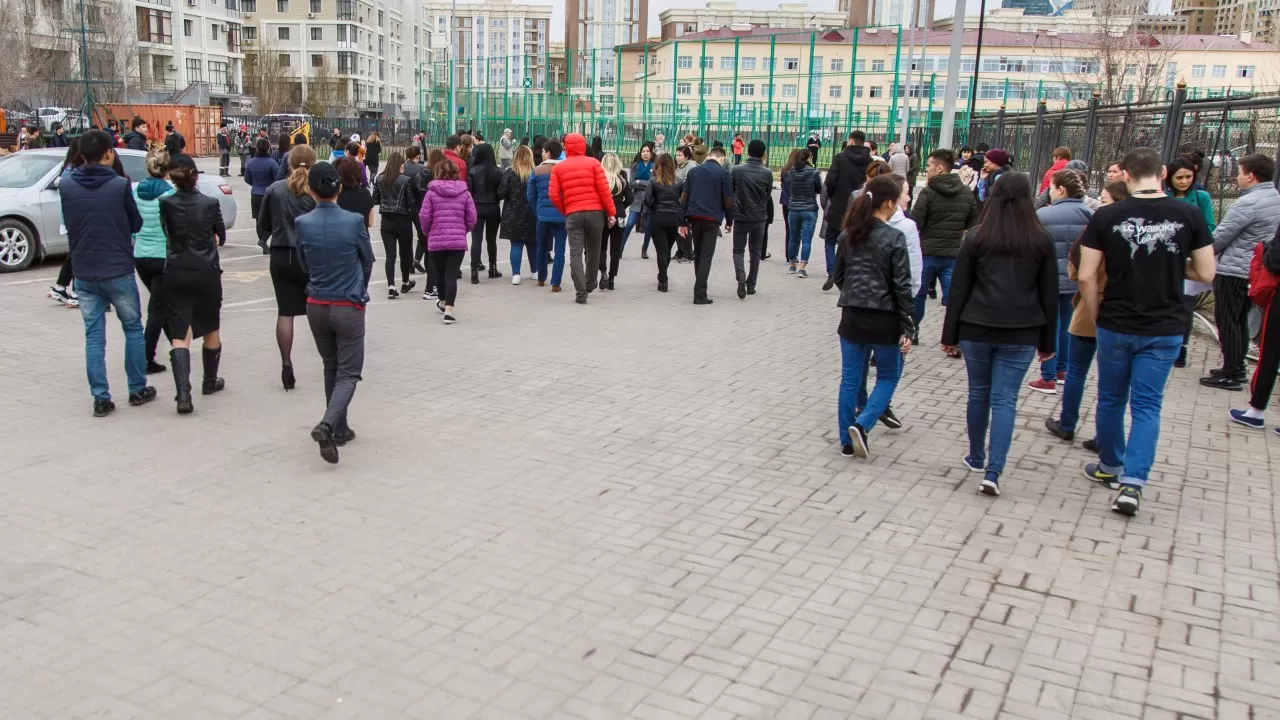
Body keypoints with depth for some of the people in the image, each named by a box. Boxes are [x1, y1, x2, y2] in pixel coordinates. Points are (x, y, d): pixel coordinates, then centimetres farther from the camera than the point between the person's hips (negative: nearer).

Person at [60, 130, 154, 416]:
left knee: (93, 336, 8)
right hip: (119, 271, -3)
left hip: (84, 273, 3)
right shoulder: (120, 185, -11)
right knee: (133, 329, 13)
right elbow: (136, 224, 1)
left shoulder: (66, 187, -2)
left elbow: (69, 225, 9)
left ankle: (101, 398, 7)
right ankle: (138, 390, 18)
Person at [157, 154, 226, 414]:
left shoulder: (165, 204, -5)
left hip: (175, 275, 0)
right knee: (210, 330, 19)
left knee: (180, 335, -3)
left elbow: (168, 234, 7)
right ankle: (210, 381, 34)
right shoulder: (210, 203, -5)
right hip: (207, 274, 0)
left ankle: (183, 393, -18)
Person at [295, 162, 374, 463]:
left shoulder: (303, 224, -7)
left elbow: (303, 263, 6)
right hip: (349, 307, -3)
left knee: (331, 368, 19)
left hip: (316, 306, 3)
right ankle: (327, 424, -20)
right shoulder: (354, 221, -13)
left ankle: (340, 429, 26)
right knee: (348, 373, 2)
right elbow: (368, 261, 2)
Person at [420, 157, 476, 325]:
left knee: (440, 274, 18)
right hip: (458, 241, 0)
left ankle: (443, 302, 39)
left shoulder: (432, 192, -2)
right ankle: (449, 310, -12)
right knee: (452, 275, -3)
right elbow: (472, 217, 2)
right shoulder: (464, 193, 2)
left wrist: (427, 231, 15)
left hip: (436, 240, 0)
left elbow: (424, 217, -5)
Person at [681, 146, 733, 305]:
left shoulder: (693, 171, 11)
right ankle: (700, 294, -11)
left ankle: (700, 289, 24)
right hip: (712, 219, -4)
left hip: (694, 217, 4)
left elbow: (684, 197, 10)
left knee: (698, 255, 16)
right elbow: (728, 201, -2)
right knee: (706, 256, -3)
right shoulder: (723, 174, -1)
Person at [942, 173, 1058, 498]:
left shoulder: (975, 238, -1)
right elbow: (1049, 294, 5)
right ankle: (992, 472, -6)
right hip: (1021, 334, 0)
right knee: (1005, 401, 1)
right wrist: (1048, 341, 13)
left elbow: (958, 288, 0)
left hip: (977, 329, 0)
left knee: (978, 394, 16)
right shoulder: (1041, 241, 1)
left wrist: (950, 334, 6)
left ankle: (977, 458, 31)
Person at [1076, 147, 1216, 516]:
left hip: (1115, 326, 0)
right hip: (1164, 329, 1)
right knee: (1147, 406, 7)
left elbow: (1086, 277, -8)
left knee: (1111, 400, 17)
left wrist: (1095, 316, 6)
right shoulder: (1188, 216, -6)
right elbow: (1206, 274, -1)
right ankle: (1132, 482, -2)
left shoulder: (1106, 216, -8)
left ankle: (1110, 468, 33)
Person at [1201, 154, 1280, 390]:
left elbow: (1219, 237, -15)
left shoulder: (1248, 203, -20)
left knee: (1228, 323, -2)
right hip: (1255, 271, 9)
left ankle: (1230, 375, 1)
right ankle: (1236, 369, 24)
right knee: (1240, 322, 17)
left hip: (1233, 272, -9)